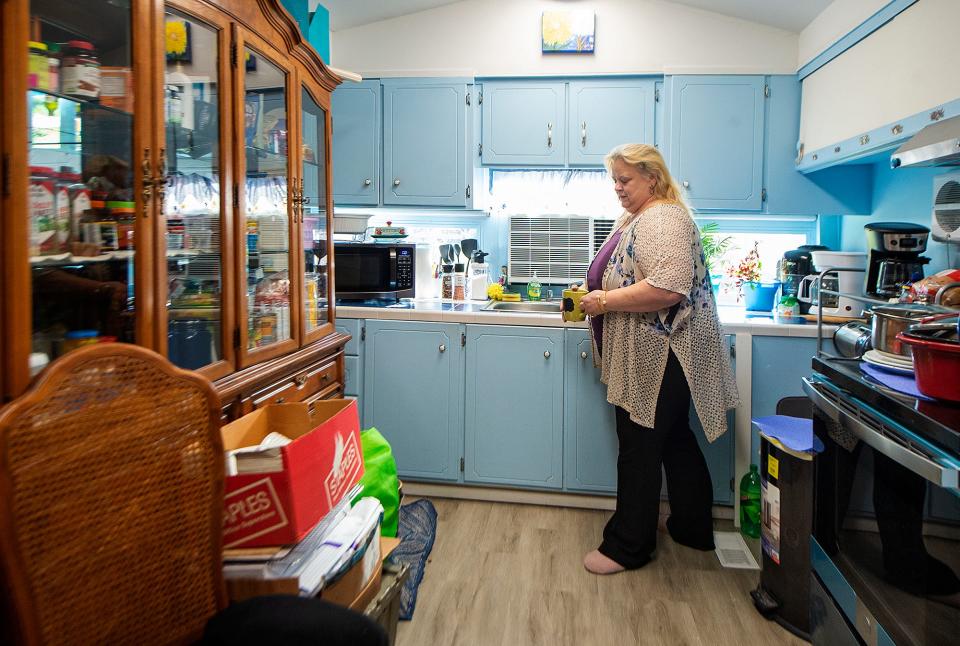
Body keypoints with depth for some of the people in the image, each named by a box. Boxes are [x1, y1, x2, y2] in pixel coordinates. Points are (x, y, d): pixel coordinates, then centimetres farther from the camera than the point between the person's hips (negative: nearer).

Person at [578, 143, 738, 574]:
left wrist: (605, 302, -21)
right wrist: (591, 298, 10)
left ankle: (627, 546, 14)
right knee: (675, 441, 19)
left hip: (658, 357, -11)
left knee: (639, 450, -1)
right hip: (655, 356, 11)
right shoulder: (637, 219, 17)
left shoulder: (663, 220, -17)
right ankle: (694, 527, 35)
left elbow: (668, 288, -29)